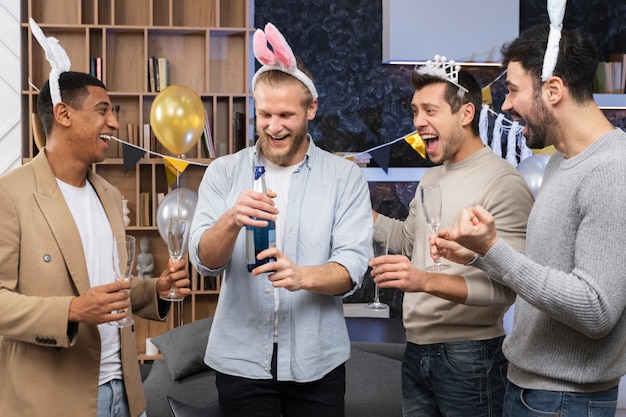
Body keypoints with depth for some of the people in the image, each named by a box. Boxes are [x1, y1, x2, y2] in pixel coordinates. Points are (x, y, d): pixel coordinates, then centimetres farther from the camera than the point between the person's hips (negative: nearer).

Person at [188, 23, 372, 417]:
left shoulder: (346, 176, -4)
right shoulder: (223, 172, -1)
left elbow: (353, 266, -11)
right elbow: (205, 260, -9)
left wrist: (304, 276, -31)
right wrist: (231, 221, -29)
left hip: (318, 362, 0)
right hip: (241, 359, 0)